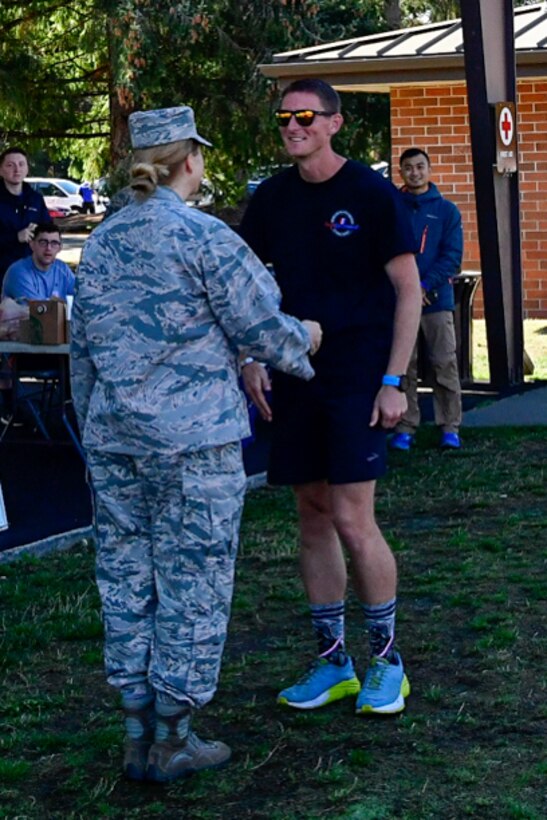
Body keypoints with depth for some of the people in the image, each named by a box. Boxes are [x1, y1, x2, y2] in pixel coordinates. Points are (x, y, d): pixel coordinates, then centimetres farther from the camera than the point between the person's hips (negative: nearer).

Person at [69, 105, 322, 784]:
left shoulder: (100, 242, 10)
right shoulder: (203, 237, -10)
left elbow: (82, 349, 16)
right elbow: (262, 328, -8)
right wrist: (307, 340, 12)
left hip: (114, 439, 7)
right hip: (192, 437, -6)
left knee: (126, 582, 10)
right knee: (192, 584, 2)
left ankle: (139, 735, 17)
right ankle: (171, 741, 7)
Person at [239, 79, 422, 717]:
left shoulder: (371, 194, -7)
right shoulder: (272, 198, 7)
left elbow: (408, 289, -7)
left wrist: (393, 382, -12)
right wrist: (251, 359, 3)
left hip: (358, 377, -5)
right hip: (295, 377, 5)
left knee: (353, 521, -9)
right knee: (313, 520, 8)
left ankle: (387, 662, 8)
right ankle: (332, 663, 19)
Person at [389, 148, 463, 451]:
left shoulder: (446, 210, 7)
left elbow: (453, 255, 0)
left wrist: (425, 285, -12)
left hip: (437, 298, 0)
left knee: (445, 364, -1)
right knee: (403, 366, 2)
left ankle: (450, 427, 5)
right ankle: (405, 427, 7)